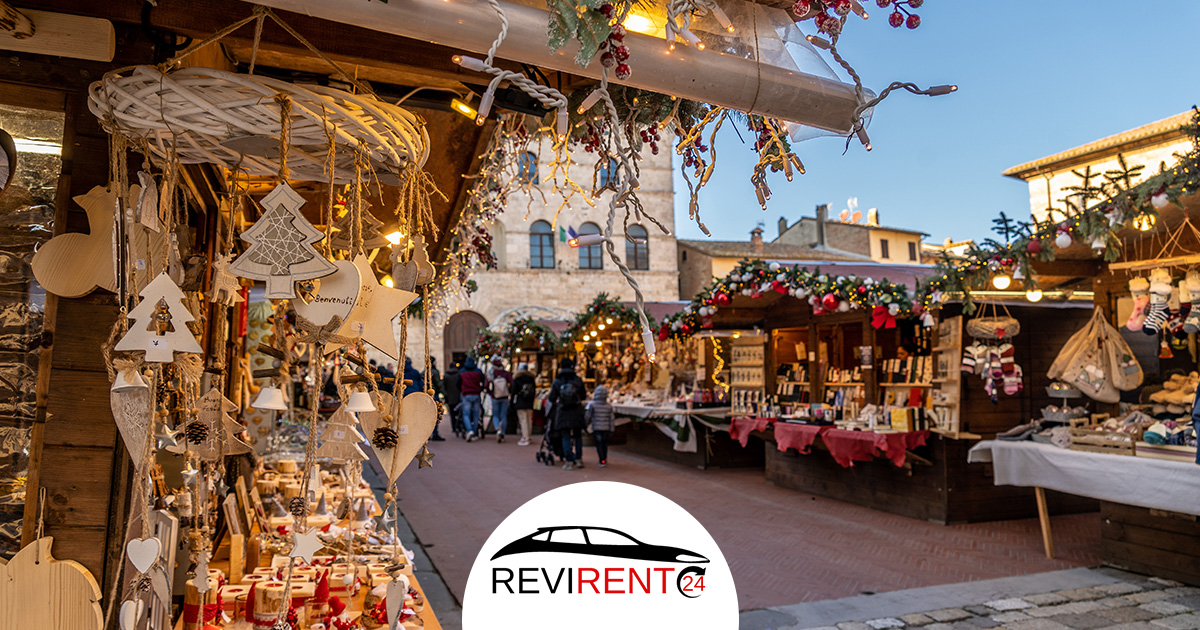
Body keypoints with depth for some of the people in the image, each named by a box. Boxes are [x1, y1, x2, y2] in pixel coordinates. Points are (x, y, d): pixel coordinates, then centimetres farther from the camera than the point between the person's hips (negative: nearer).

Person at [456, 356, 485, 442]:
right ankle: (474, 435, 7)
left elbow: (458, 384, 9)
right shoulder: (478, 371, 7)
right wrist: (481, 390, 18)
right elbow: (484, 382, 3)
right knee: (475, 415, 6)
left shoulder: (461, 372, 7)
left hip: (466, 395, -1)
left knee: (466, 414, 1)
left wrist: (460, 392, 25)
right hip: (476, 395, 1)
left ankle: (470, 430, -23)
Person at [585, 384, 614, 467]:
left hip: (596, 428, -3)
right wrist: (611, 429, 11)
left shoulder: (592, 405, -10)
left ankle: (602, 461, -6)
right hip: (606, 429, 3)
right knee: (604, 443, 16)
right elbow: (611, 419, 4)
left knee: (599, 444, 0)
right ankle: (605, 459, 27)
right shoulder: (609, 406, 0)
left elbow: (587, 416, -8)